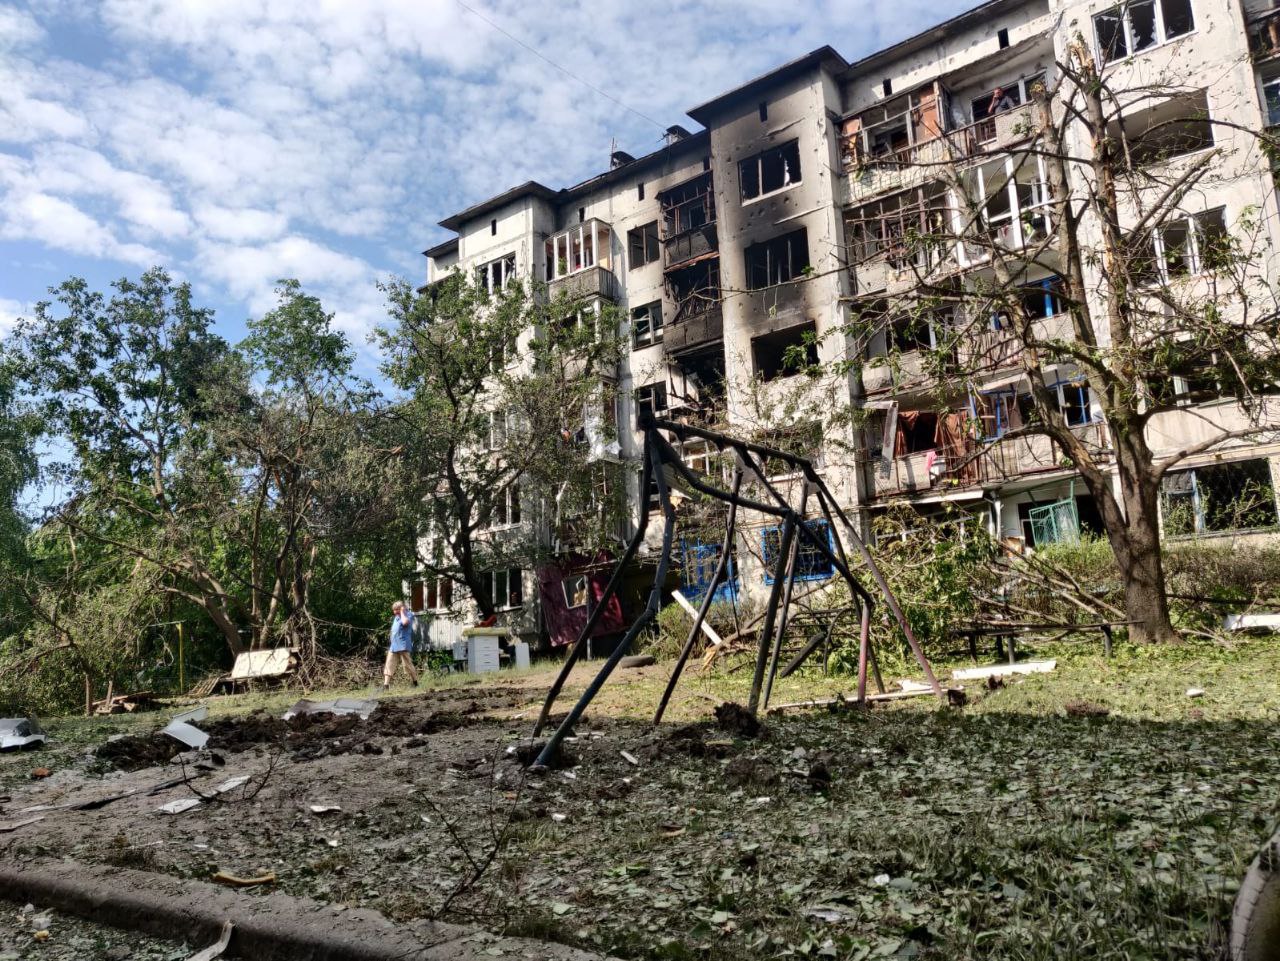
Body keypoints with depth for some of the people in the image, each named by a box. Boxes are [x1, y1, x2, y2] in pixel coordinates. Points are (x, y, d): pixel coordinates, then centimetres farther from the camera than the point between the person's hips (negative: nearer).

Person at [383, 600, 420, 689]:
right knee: (389, 665, -1)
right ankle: (386, 685, -3)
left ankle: (415, 683, 12)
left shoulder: (408, 615, -6)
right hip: (393, 646, 8)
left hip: (403, 646, -8)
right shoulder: (396, 617, 18)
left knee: (407, 665, -1)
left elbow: (405, 622, -29)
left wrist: (402, 612, -17)